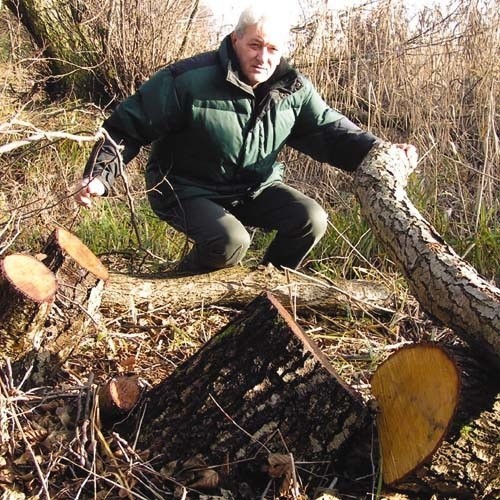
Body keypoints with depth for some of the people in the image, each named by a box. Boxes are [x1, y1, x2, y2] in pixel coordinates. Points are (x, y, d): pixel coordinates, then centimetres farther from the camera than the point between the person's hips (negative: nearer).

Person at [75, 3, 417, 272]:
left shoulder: (294, 89, -5)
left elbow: (329, 129, -1)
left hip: (256, 188, 6)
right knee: (231, 242, -32)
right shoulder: (189, 80, -21)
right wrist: (100, 175, -27)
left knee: (312, 220, -12)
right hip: (189, 191, -5)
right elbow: (129, 125, -16)